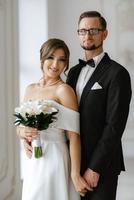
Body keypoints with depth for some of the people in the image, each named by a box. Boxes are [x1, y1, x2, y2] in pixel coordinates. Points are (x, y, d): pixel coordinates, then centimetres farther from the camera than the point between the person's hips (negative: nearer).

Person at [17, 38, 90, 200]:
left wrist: (75, 175, -18)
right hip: (34, 162, 6)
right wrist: (23, 133, -8)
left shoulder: (64, 90, -10)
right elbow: (20, 126, 16)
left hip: (55, 159, -6)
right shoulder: (30, 89, 9)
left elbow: (73, 136, -14)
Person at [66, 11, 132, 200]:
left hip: (101, 165, -6)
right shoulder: (74, 72, 12)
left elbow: (115, 126, -15)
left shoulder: (117, 73, -10)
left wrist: (94, 168, -16)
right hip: (74, 162, 6)